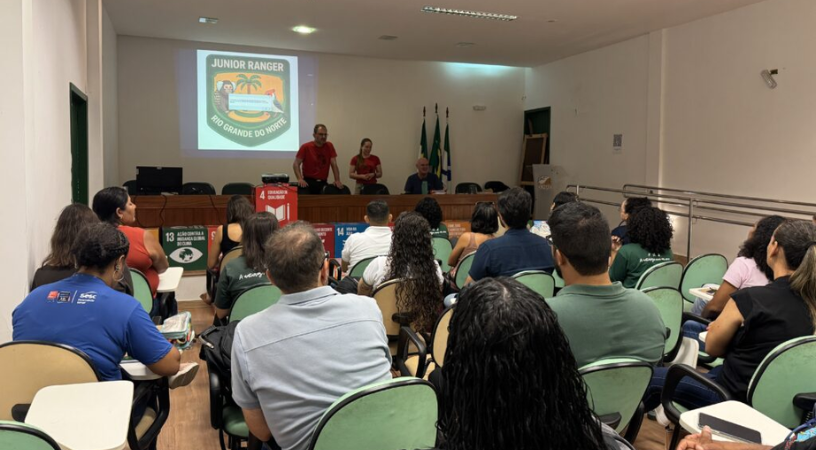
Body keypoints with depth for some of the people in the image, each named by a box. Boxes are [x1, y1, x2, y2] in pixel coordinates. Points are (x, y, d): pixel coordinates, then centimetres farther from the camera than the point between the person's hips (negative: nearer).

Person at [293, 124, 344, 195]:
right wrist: (300, 179, -20)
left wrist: (337, 180, -9)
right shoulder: (306, 147, -3)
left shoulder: (329, 146, 4)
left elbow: (334, 165, 3)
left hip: (323, 183, 3)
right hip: (308, 182, -3)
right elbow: (296, 164, -5)